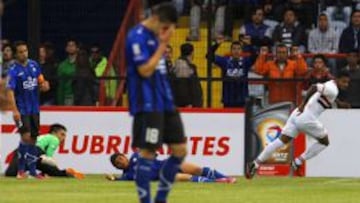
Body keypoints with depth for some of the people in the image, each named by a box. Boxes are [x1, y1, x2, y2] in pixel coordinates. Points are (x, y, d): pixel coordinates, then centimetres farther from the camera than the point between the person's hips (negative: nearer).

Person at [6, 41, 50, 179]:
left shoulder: (34, 65, 4)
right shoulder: (13, 70, -11)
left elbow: (41, 82, 14)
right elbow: (10, 91, -16)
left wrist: (44, 86, -11)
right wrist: (14, 110, -25)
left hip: (34, 109, 5)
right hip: (22, 109, -5)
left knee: (33, 139, 8)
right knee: (26, 137, -15)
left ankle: (32, 170, 15)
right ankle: (21, 169, -3)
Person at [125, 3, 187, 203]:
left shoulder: (156, 36, 14)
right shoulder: (137, 37, -13)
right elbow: (145, 70, -19)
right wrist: (163, 45, -16)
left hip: (165, 102, 9)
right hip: (148, 104, -9)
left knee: (180, 150, 7)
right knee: (148, 153, -7)